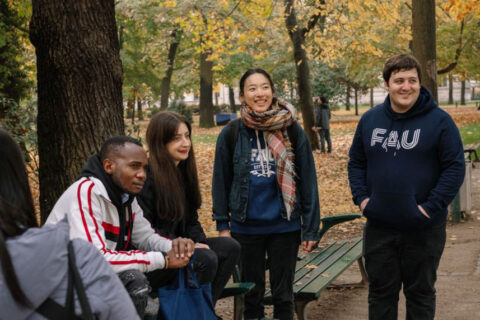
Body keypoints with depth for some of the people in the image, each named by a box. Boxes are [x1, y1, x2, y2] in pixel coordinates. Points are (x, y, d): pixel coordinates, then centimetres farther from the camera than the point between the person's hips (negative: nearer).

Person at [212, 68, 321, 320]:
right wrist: (222, 225, 1)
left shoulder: (292, 131, -4)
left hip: (285, 226, 0)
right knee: (252, 293, 13)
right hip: (246, 228, 0)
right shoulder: (231, 134, -3)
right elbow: (221, 181, 4)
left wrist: (311, 228, -2)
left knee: (283, 294, 10)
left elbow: (308, 181, -1)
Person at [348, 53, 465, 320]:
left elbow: (455, 167, -9)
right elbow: (356, 162, 13)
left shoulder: (439, 120, -9)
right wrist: (361, 197, -1)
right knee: (380, 293, 14)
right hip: (378, 228, 3)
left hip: (423, 229, -3)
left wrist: (432, 207, -16)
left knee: (421, 294, 12)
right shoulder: (370, 120, 4)